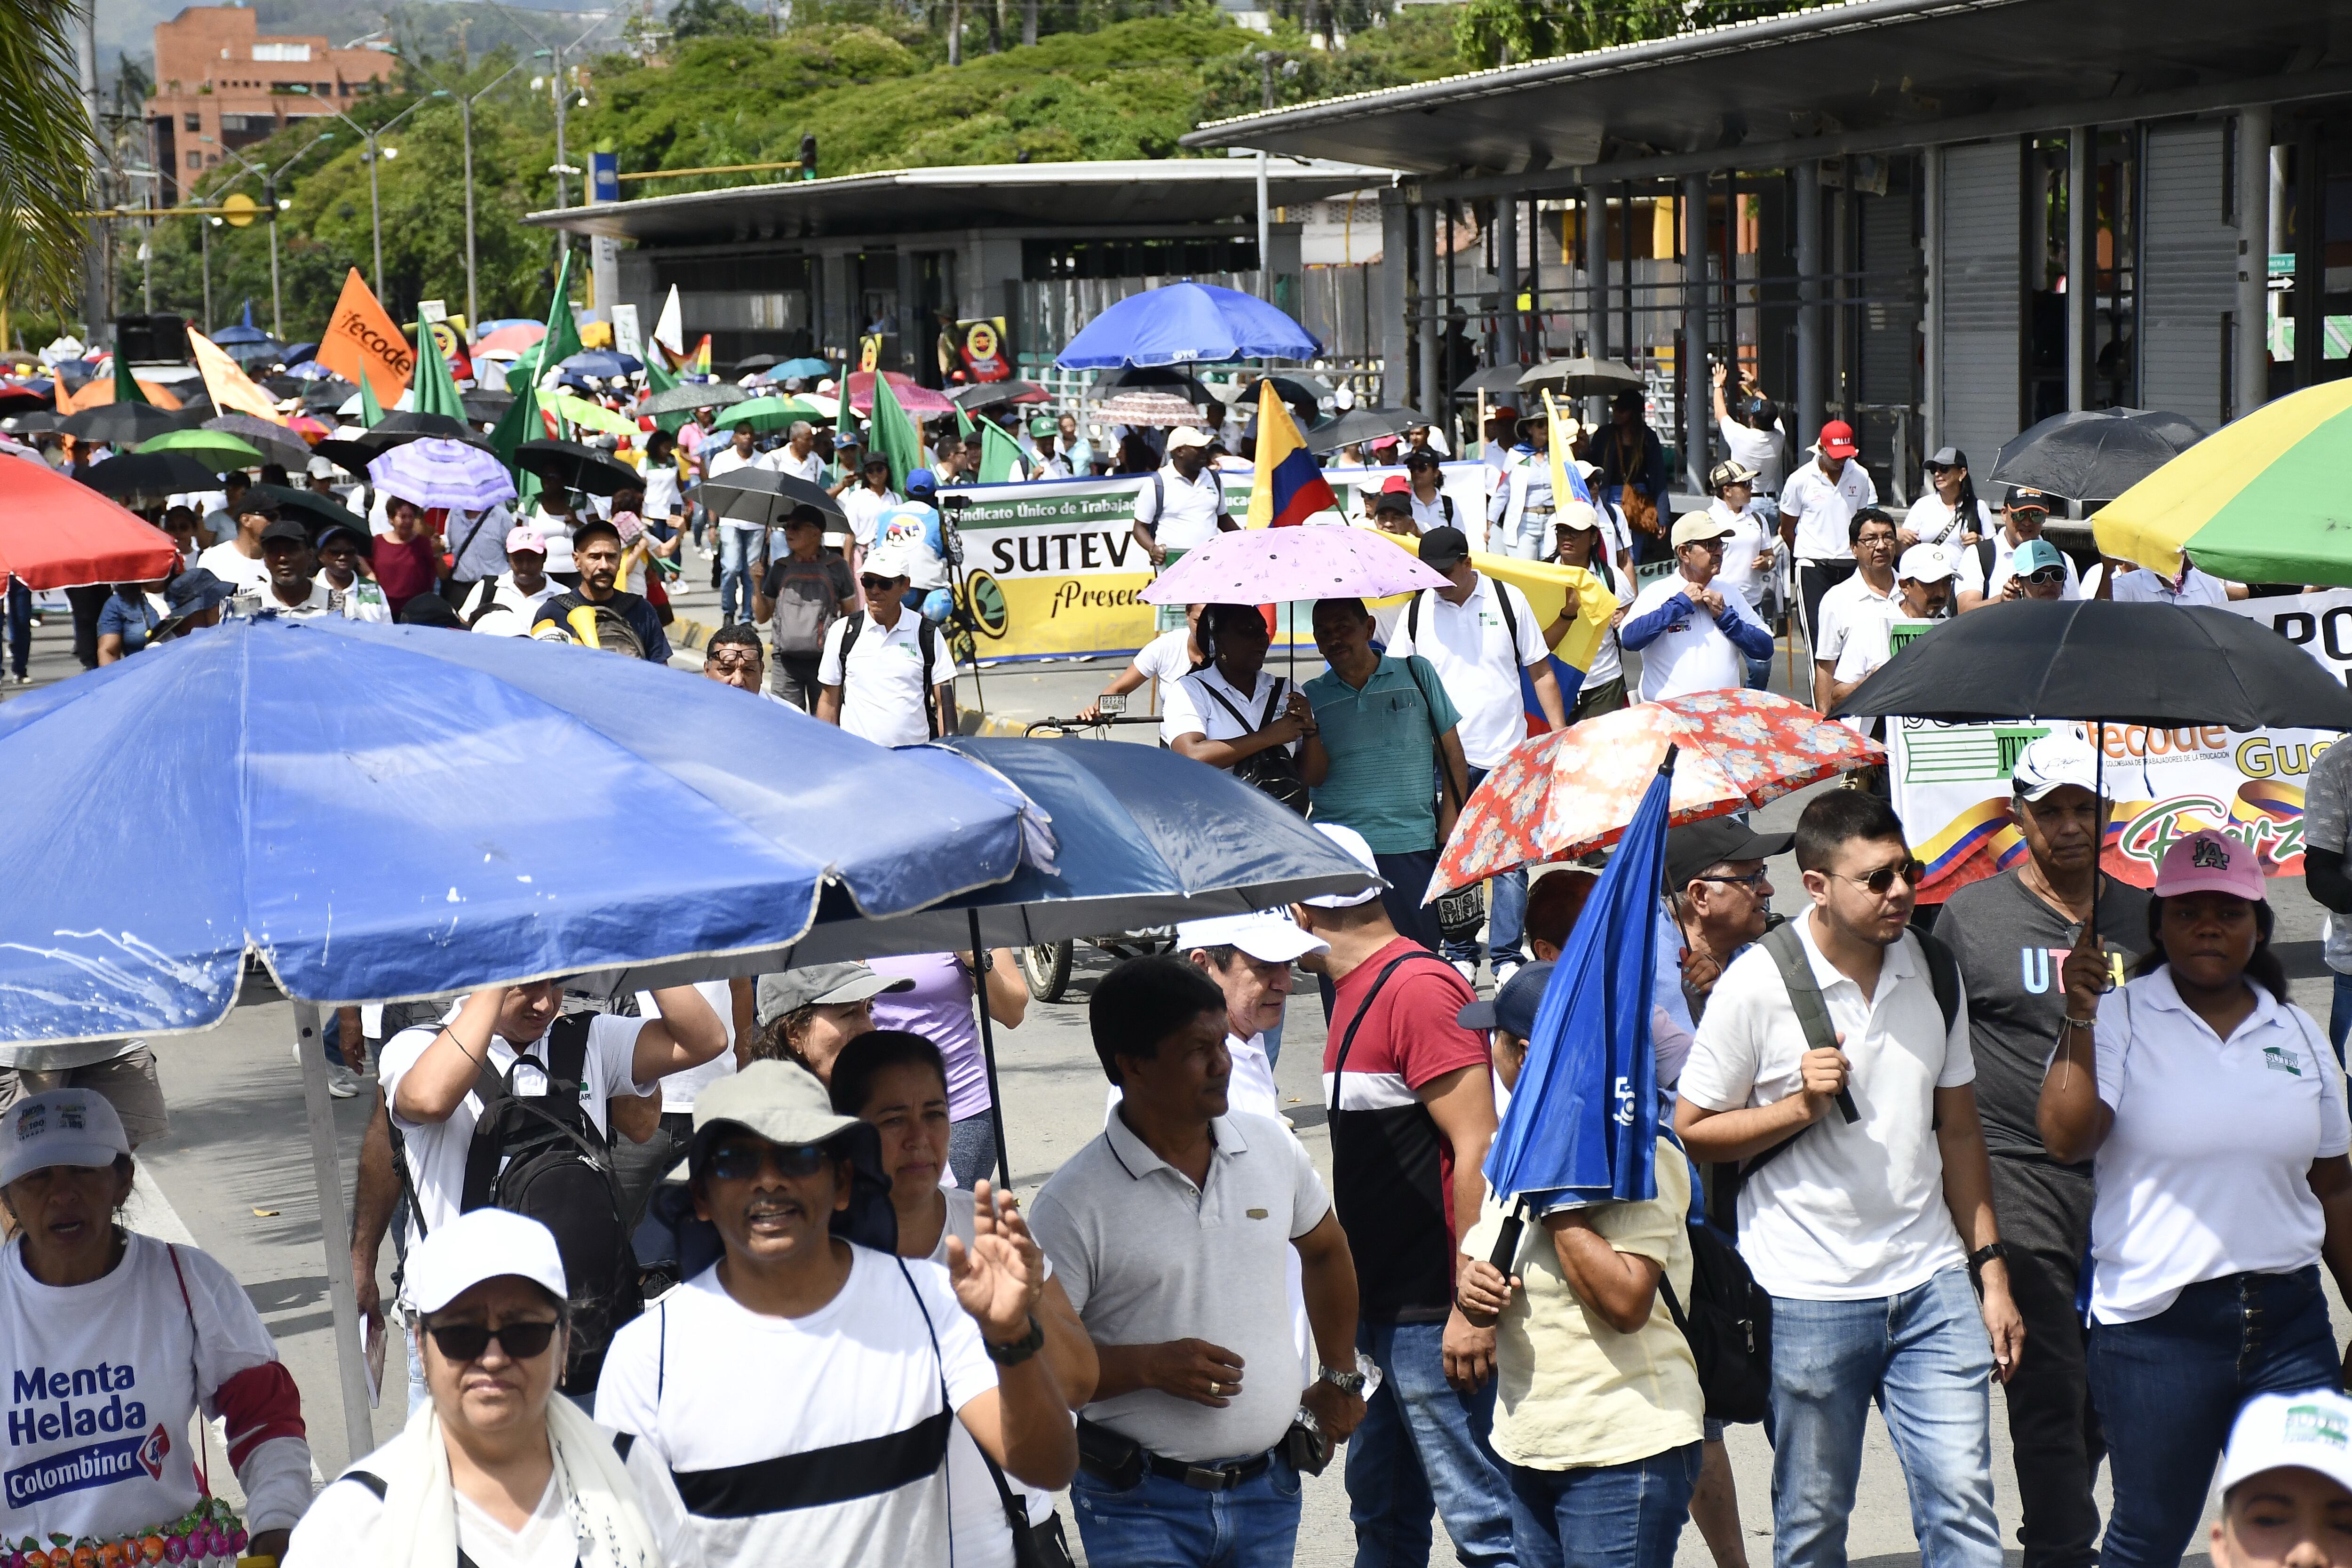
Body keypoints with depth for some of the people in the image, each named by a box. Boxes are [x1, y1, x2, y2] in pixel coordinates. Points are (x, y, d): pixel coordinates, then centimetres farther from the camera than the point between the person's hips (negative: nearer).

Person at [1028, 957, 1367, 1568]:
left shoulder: (1271, 1148, 4)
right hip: (1141, 1505, -4)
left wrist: (1340, 1377, 21)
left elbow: (1326, 1250, 22)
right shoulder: (1074, 1203, -12)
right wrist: (1150, 1365, -21)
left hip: (1268, 1490, 4)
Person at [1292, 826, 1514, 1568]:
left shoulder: (1419, 988, -16)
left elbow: (1477, 1151, -20)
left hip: (1434, 1312, -10)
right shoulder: (1356, 991, 15)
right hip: (1379, 1305, 10)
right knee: (1380, 1508, 17)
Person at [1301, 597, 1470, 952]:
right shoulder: (1313, 696, 11)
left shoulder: (1416, 673, 7)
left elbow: (1453, 756, 8)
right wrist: (1308, 730, -14)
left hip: (1412, 848, -1)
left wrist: (1449, 835, 1)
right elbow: (1313, 777, 4)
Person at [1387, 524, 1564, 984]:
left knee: (1509, 860, -1)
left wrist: (1560, 736, 4)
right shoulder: (1418, 611, 3)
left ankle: (1507, 958, 7)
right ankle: (1459, 955, 15)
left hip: (1505, 756, -1)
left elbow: (1540, 671, 8)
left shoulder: (1508, 600, 2)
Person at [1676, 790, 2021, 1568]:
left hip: (1933, 1282, 3)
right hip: (1810, 1297, -3)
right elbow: (1690, 1132, -3)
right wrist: (1799, 1106, -17)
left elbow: (1958, 1130, 14)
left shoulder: (1933, 969, 6)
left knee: (1963, 1505, -3)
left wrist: (1991, 1271, 11)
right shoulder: (1757, 985, -9)